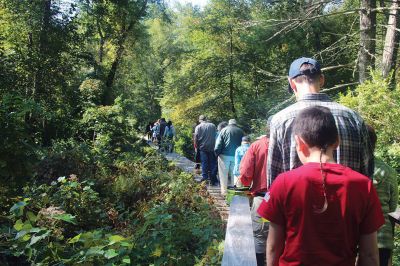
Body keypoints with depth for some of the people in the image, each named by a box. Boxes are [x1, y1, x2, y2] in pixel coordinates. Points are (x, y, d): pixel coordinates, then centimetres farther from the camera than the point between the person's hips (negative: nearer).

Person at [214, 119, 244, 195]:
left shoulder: (224, 130, 0)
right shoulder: (240, 131, 7)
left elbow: (218, 143, -6)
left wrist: (217, 153, 1)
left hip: (225, 155, -2)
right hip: (236, 156, 2)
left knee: (224, 174, 5)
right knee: (234, 173, 12)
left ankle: (224, 190, 5)